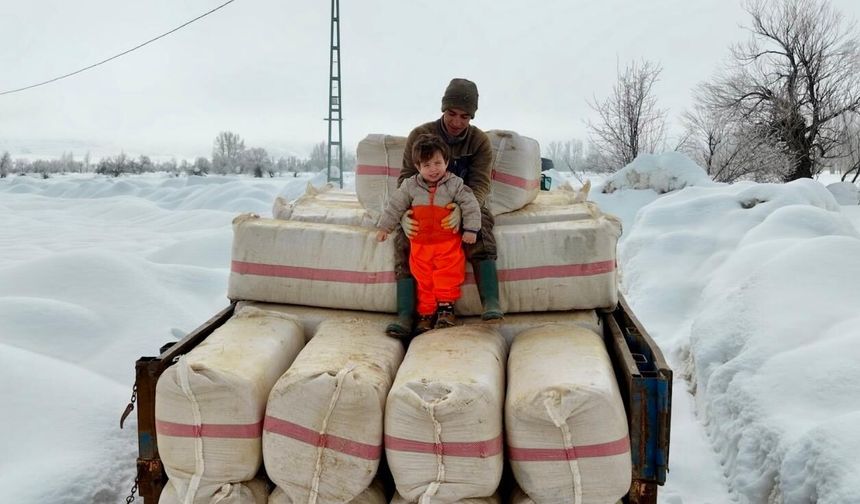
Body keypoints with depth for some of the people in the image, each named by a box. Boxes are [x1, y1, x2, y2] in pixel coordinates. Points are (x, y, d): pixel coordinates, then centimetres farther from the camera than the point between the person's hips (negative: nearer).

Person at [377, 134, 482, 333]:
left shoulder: (455, 184, -6)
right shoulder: (410, 186, 0)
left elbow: (471, 206, -5)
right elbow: (395, 207, 8)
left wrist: (471, 229, -11)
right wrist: (384, 227, 9)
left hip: (448, 242, -2)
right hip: (420, 243, 2)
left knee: (447, 274, -10)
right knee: (423, 279, 7)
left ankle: (445, 306, 5)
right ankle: (426, 313, 17)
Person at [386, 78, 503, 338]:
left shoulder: (480, 141, -5)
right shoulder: (420, 135, -6)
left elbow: (479, 184, -16)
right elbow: (406, 179, -10)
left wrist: (462, 209, -40)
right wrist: (404, 213, -32)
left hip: (466, 205, 0)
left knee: (480, 234, -32)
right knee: (404, 241, -27)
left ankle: (491, 303, -39)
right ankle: (405, 314, -32)